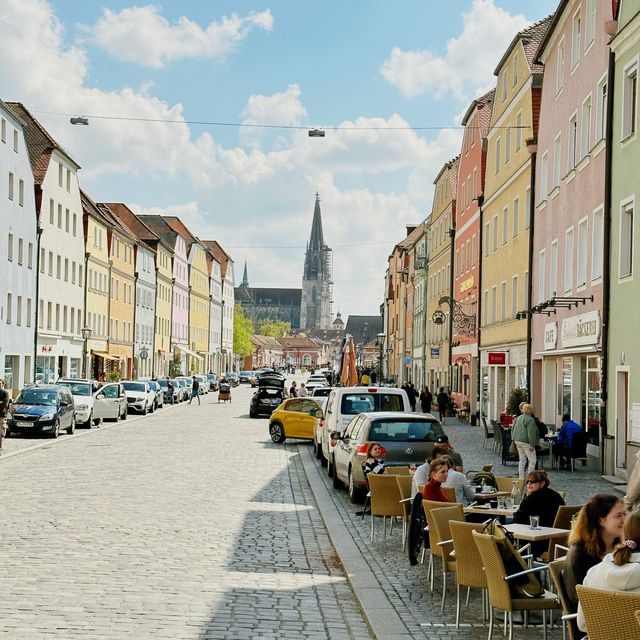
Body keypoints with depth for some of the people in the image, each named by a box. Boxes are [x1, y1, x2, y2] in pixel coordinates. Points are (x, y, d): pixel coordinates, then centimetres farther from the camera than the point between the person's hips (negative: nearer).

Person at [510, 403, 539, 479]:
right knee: (532, 460, -1)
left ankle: (521, 477, 16)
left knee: (522, 460, 16)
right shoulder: (530, 420, -15)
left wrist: (513, 439, 24)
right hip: (526, 442, -9)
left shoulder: (518, 418, 12)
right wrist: (532, 445, -17)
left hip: (517, 441, 9)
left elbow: (512, 429, 18)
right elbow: (531, 433, -20)